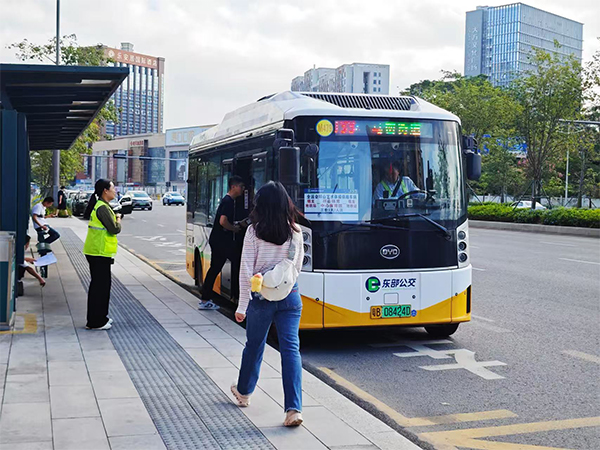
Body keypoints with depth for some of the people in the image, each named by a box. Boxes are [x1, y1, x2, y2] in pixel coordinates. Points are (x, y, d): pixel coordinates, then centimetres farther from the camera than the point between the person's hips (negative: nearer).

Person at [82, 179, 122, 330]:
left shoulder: (99, 206, 15)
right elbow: (115, 229, -20)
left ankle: (100, 317, 27)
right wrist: (118, 219, -2)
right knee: (100, 285, -5)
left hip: (96, 252, 11)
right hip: (99, 253, -11)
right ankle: (96, 322, 1)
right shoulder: (103, 208, -17)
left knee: (102, 284, 17)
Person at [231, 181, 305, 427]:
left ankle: (243, 392, 39)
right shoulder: (296, 232, -1)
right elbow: (298, 266, 10)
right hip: (290, 295, 2)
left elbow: (246, 271, -11)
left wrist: (242, 306, -6)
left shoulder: (254, 231, -10)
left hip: (261, 296, -1)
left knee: (254, 345, 17)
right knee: (291, 348, 0)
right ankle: (294, 408, -8)